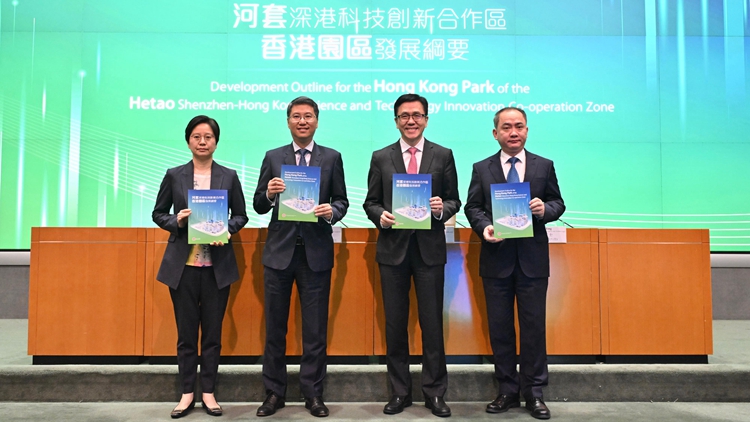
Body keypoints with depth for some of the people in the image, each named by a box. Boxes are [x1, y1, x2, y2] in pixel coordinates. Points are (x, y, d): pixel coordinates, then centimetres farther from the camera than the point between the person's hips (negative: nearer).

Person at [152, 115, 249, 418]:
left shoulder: (229, 176, 4)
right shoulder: (174, 175, 4)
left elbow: (241, 215, 7)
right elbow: (158, 213, 9)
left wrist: (226, 229, -12)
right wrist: (176, 221, -11)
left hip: (218, 265, 0)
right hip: (183, 264, 0)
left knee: (213, 331, 7)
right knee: (186, 331, 7)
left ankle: (208, 391, 20)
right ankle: (187, 392, 20)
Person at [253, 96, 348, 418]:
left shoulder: (332, 158, 5)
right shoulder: (273, 158, 6)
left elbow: (342, 201, 4)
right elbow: (259, 207, 3)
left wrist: (332, 211, -17)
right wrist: (269, 194, -17)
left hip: (316, 252, -1)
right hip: (279, 251, 1)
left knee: (315, 329, 6)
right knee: (274, 327, 9)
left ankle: (313, 393, 19)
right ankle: (274, 392, 23)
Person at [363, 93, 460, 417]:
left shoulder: (443, 155, 5)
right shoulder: (381, 157, 6)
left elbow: (454, 200, 6)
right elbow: (370, 202, 8)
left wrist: (442, 209, -15)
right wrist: (380, 216, -13)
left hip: (429, 248, -1)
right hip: (393, 248, 1)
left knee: (432, 322, 4)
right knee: (395, 323, 8)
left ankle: (435, 392, 18)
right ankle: (399, 391, 22)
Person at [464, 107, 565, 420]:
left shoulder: (544, 166, 6)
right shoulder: (481, 169, 6)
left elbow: (558, 203, 8)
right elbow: (472, 207, 5)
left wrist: (545, 209, -14)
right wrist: (483, 227, -14)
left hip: (533, 259, 0)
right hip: (496, 259, 1)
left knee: (534, 326, 4)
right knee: (499, 327, 7)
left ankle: (533, 392, 16)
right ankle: (508, 390, 20)